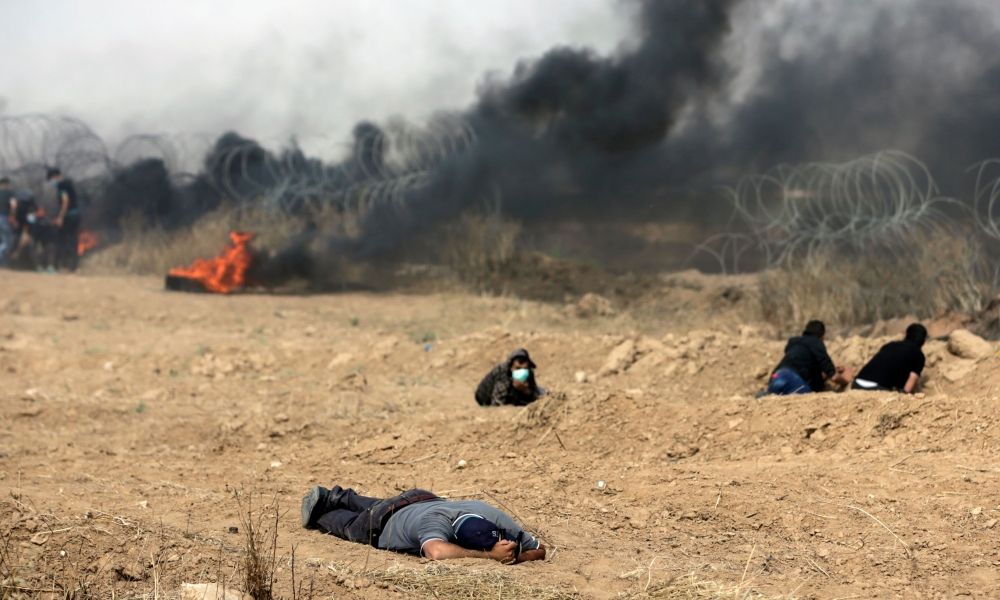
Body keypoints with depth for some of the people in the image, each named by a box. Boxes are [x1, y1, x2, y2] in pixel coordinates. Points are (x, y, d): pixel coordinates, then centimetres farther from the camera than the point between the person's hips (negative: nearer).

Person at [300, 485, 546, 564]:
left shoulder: (497, 519, -38)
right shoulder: (435, 523, -51)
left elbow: (539, 550, -31)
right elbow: (437, 552, -73)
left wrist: (513, 556, -51)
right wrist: (491, 556, -66)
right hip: (383, 521, -5)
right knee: (350, 526, 30)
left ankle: (339, 497, 64)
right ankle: (319, 513, 58)